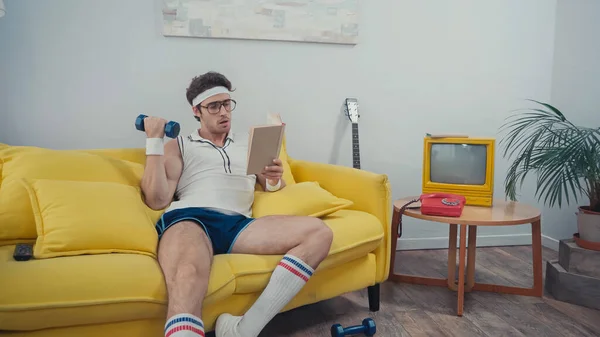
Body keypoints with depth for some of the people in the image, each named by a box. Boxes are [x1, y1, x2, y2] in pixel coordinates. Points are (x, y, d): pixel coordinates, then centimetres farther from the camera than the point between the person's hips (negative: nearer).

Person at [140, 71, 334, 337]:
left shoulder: (249, 144, 31)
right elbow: (157, 200, 8)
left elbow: (271, 188, 28)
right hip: (189, 218, -3)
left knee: (319, 232, -23)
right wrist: (154, 141, 6)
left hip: (238, 224, 4)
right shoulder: (178, 147, 22)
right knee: (188, 277, -42)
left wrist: (274, 180, 4)